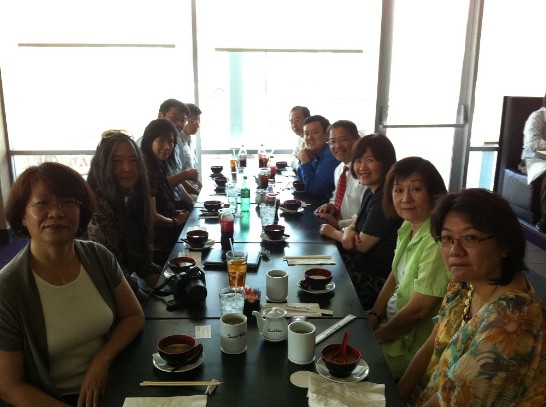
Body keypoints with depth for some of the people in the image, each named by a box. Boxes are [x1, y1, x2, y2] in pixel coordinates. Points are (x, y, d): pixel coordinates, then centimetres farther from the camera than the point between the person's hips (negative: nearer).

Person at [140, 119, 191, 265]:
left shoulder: (159, 167, 5)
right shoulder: (147, 172, -23)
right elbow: (152, 216, -22)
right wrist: (176, 221, -5)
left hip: (167, 241, 9)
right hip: (157, 247, -9)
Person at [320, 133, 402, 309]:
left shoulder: (386, 198, -25)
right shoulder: (371, 191, 4)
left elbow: (363, 245, -20)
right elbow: (359, 220, 16)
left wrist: (333, 232, -2)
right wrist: (349, 230, -9)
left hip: (375, 279, -8)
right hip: (361, 264, 8)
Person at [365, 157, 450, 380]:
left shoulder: (437, 240, -26)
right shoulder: (407, 227, 2)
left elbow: (419, 309, -23)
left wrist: (378, 336, -11)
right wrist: (373, 316, 0)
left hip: (414, 342, -8)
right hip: (394, 321, 8)